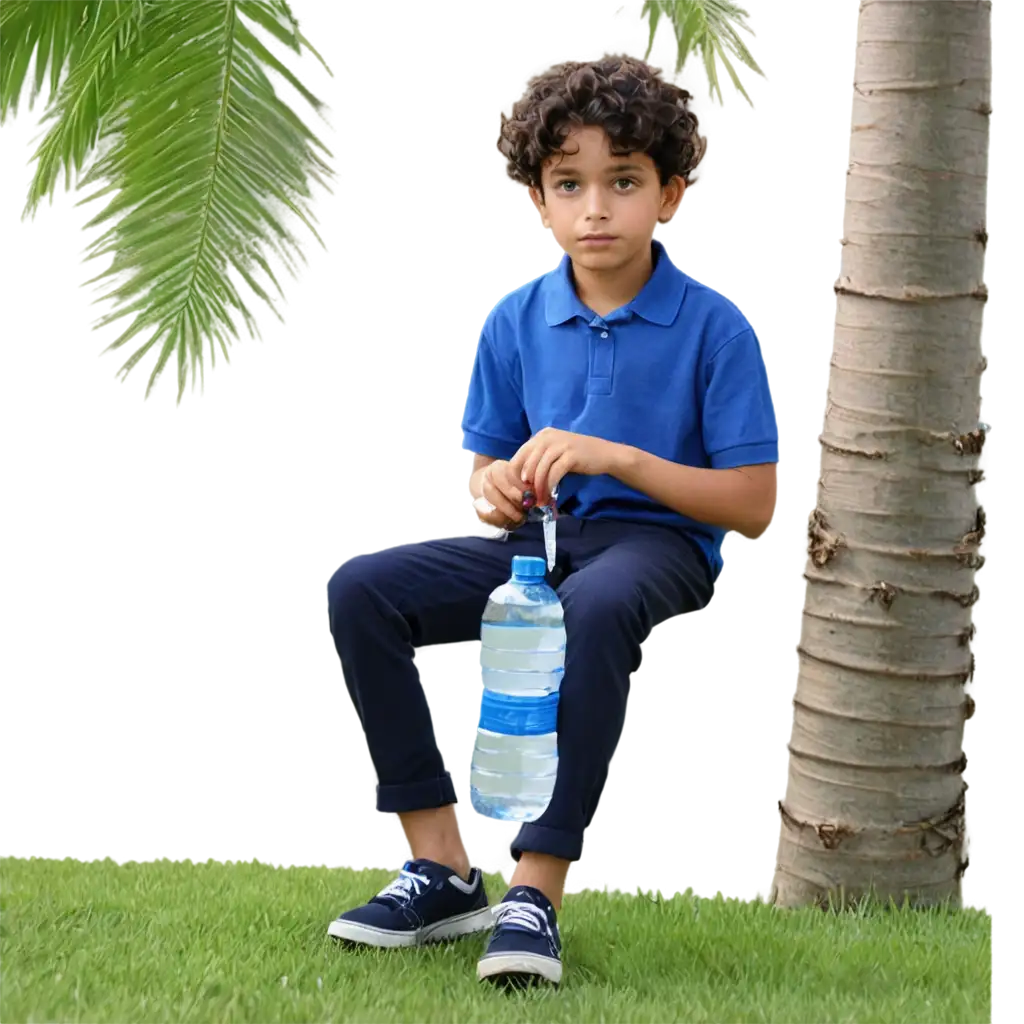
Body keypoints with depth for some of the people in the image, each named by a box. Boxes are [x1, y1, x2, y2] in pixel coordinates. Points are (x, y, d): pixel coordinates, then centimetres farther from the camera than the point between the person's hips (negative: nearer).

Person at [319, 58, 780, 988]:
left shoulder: (712, 327, -7)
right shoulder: (514, 323, 6)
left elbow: (753, 505, -9)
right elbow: (483, 469, 15)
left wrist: (616, 458, -19)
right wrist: (495, 487, -11)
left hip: (658, 541, -5)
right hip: (539, 535, 5)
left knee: (593, 611, -41)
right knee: (356, 591, -17)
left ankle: (537, 890, -38)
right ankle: (441, 866, -16)